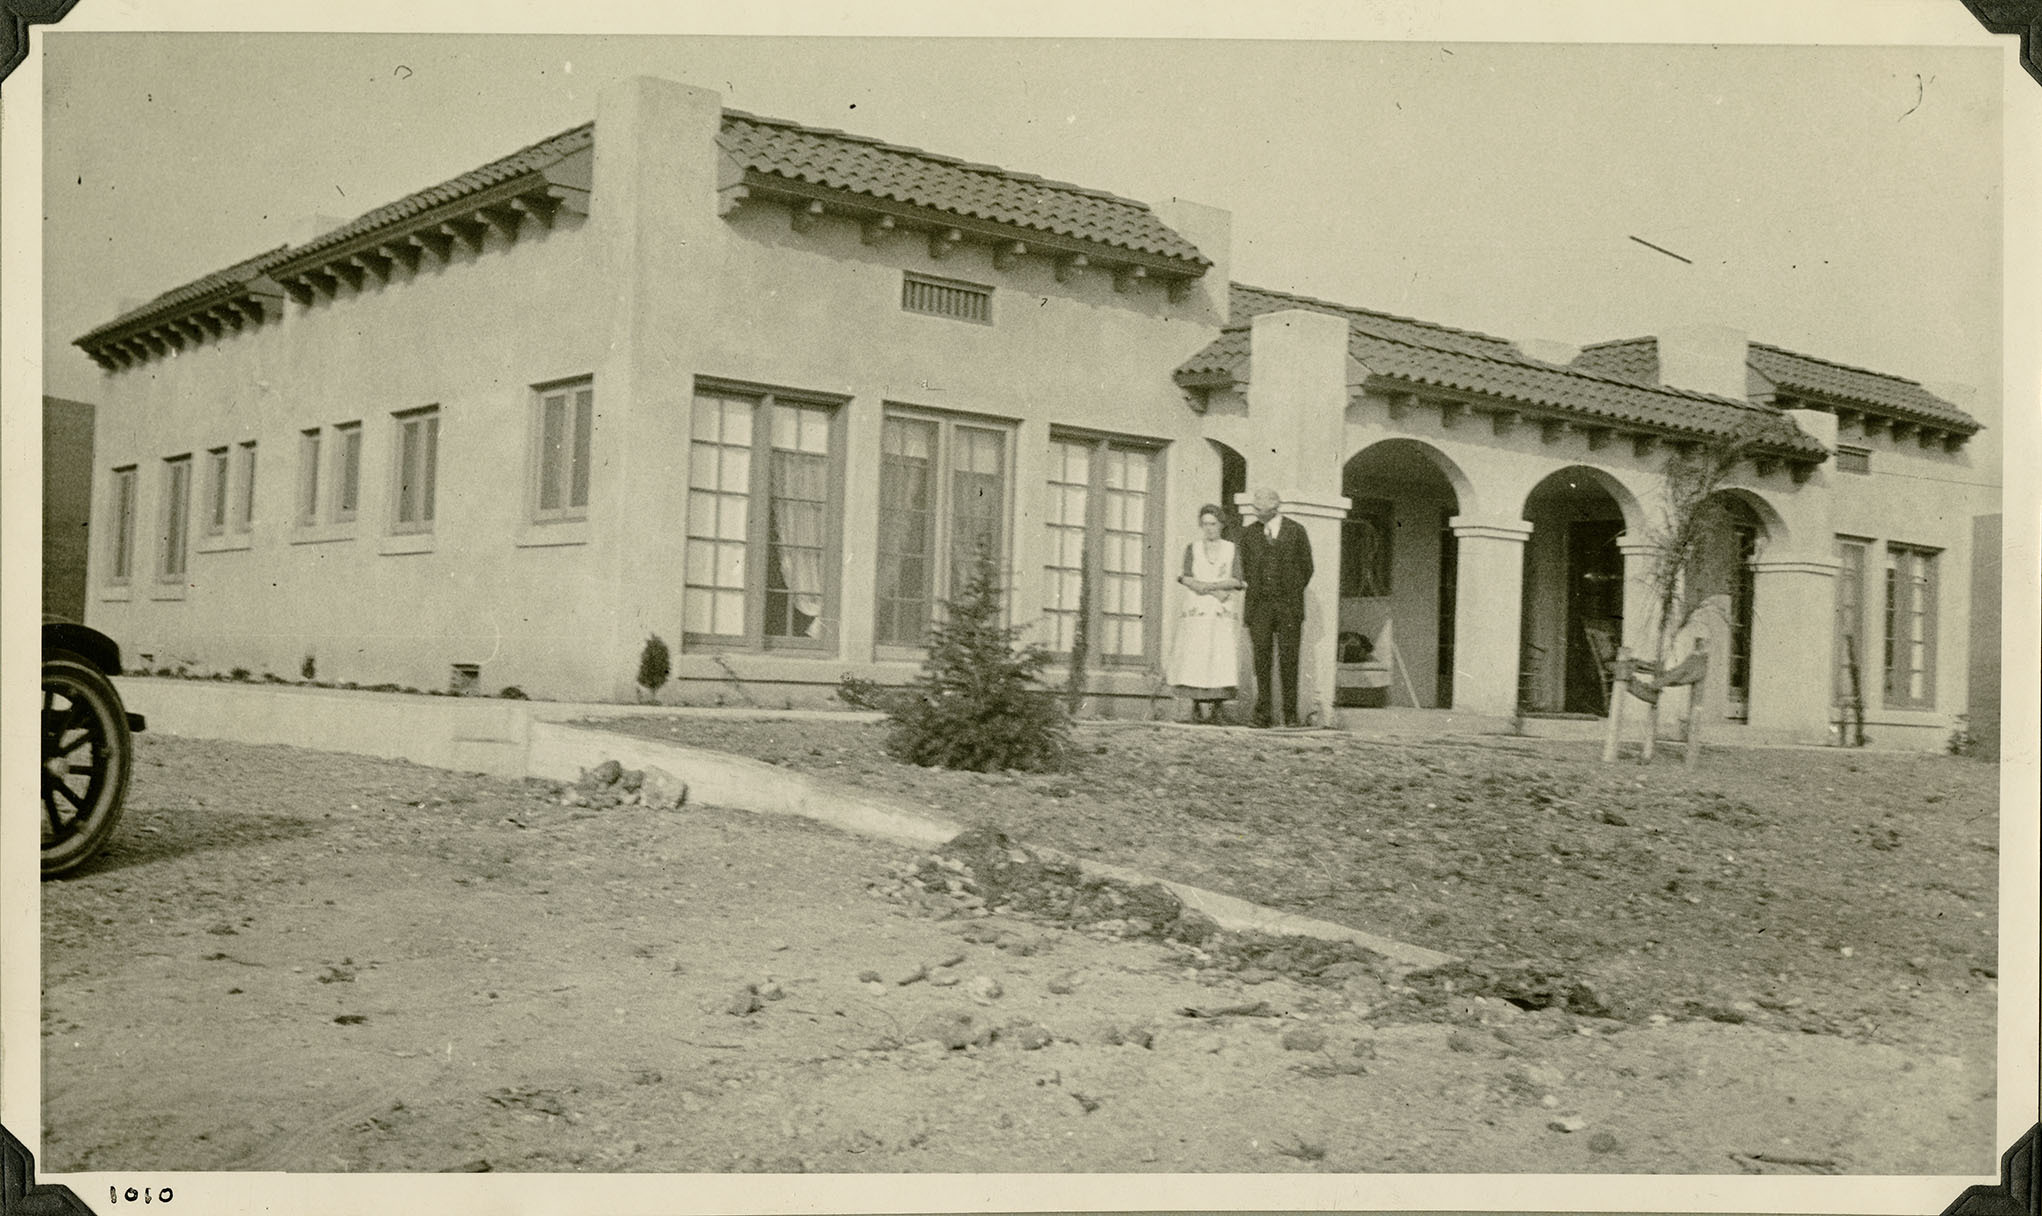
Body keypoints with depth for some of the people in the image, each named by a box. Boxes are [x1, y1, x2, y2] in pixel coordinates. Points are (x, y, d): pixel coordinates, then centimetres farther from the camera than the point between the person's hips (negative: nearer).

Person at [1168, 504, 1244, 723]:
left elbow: (1237, 580, 1)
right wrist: (1217, 591, -10)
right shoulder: (1192, 548, 13)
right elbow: (1187, 578, 0)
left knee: (1222, 657, -12)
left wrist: (1206, 585, -10)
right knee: (1195, 658, -11)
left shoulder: (1231, 549, 13)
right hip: (1197, 611, 0)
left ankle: (1216, 708, -11)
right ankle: (1197, 707, -9)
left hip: (1223, 614, 0)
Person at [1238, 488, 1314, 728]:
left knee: (1288, 659, -3)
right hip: (1259, 605, 1)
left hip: (1288, 605, -1)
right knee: (1262, 657, -4)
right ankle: (1263, 712, -2)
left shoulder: (1296, 531, 5)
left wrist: (1291, 594, 10)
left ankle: (1290, 714, 1)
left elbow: (1306, 568, 9)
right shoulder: (1249, 535, 10)